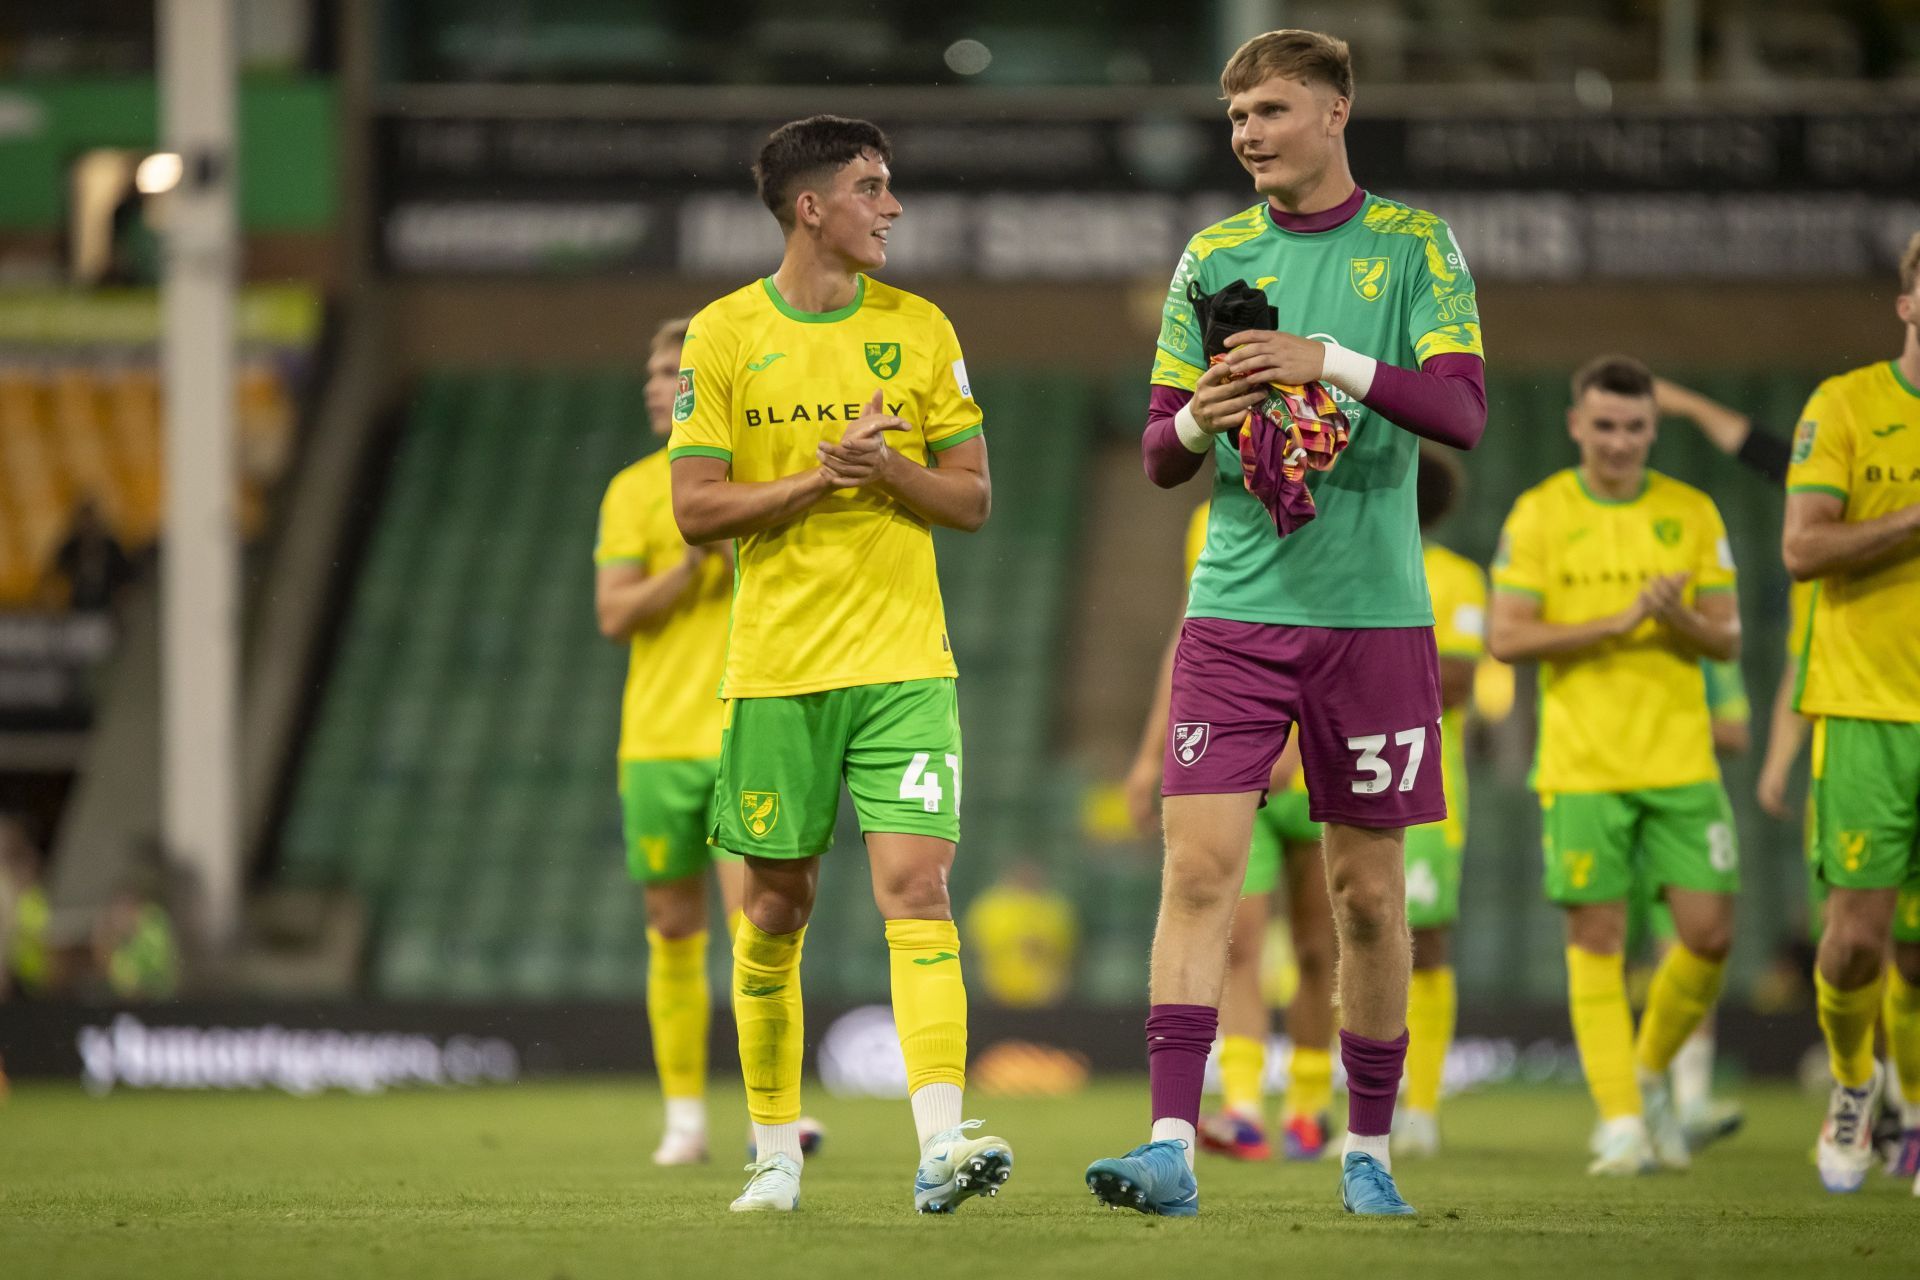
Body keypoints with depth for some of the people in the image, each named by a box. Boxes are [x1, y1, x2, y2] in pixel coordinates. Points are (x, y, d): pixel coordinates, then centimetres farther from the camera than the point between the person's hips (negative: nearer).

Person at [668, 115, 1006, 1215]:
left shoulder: (920, 330, 7)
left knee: (917, 886, -14)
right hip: (776, 667, 0)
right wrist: (822, 476, -15)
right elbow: (698, 508, -3)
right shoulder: (724, 335, 1)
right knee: (777, 910, 7)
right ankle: (777, 1152, 20)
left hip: (905, 664, 0)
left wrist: (887, 468, -12)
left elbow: (973, 500, 8)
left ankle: (942, 1144, -24)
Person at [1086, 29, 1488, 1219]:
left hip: (1373, 615, -1)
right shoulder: (1213, 257, 10)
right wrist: (1195, 422, -12)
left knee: (1368, 889, 4)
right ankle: (1172, 1143, -16)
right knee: (1199, 862, -11)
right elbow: (1160, 454, 11)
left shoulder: (1415, 247, 2)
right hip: (1236, 610, 2)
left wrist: (1333, 361, -22)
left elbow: (1462, 411, -9)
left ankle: (1369, 1149, 16)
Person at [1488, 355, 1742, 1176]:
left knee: (1709, 933, -4)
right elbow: (1506, 638, -6)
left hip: (1681, 761, 2)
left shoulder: (1693, 514, 8)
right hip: (1581, 765, -2)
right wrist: (1618, 622, -15)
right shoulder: (1539, 515, 1)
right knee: (1597, 940, -4)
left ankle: (1652, 1073, 20)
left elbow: (1727, 638, 8)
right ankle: (1620, 1122, -1)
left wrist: (1681, 618, -15)